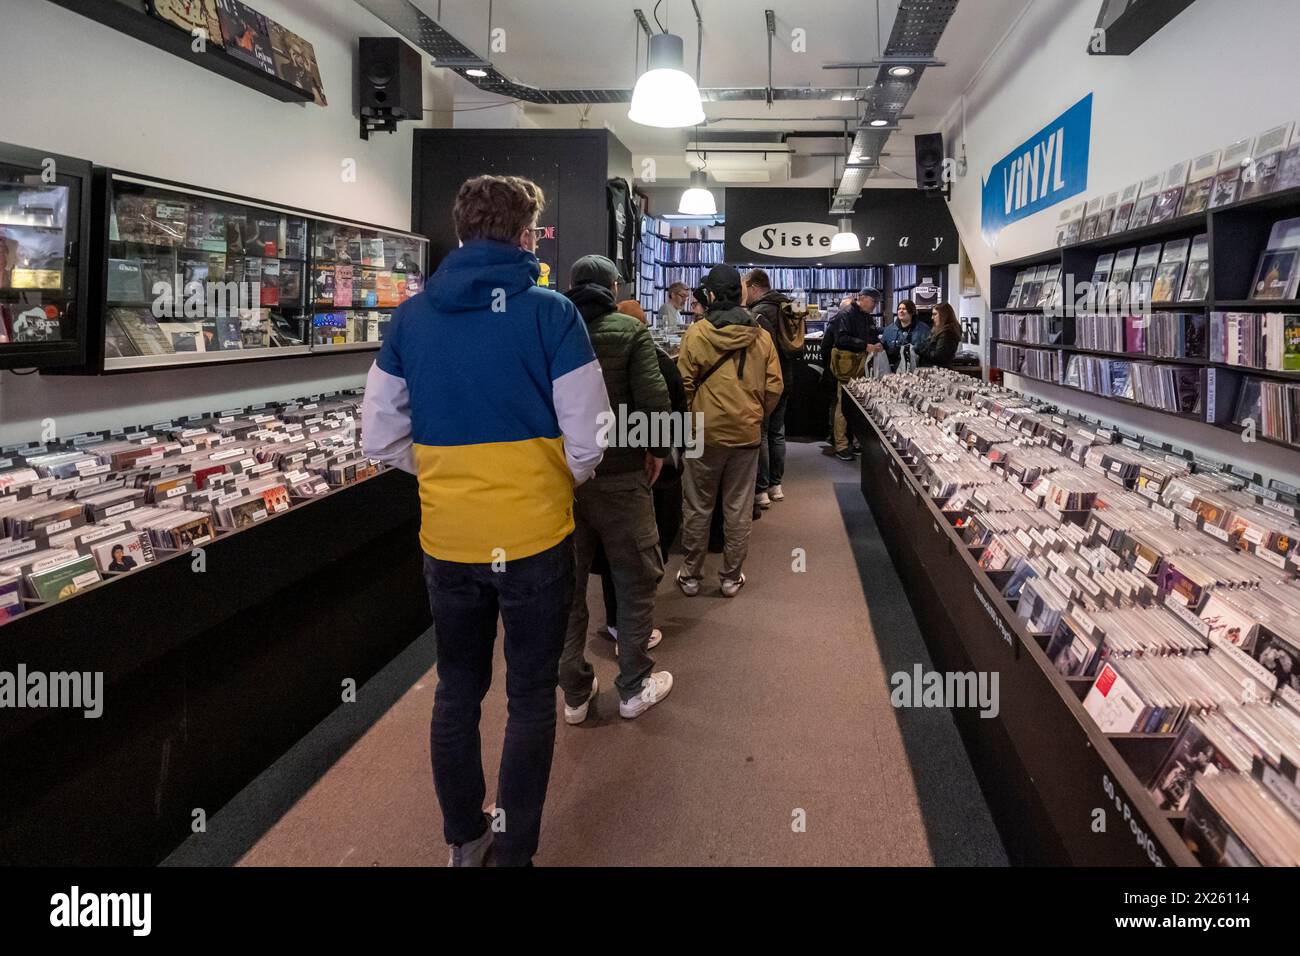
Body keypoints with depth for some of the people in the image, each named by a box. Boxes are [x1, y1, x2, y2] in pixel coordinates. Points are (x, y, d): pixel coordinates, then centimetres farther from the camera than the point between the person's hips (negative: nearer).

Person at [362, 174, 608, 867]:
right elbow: (587, 443, -11)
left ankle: (463, 842, 34)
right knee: (530, 698, 11)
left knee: (457, 690, 19)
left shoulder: (413, 315, 2)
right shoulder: (549, 312, -9)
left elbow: (380, 437, 4)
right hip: (535, 537, -4)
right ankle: (512, 854, 21)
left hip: (445, 540, 4)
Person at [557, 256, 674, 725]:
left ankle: (575, 692, 20)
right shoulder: (630, 330, -6)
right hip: (618, 472, -3)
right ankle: (634, 687, 19)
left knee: (566, 581, 12)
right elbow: (654, 398, -15)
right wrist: (656, 449, 1)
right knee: (635, 579, 10)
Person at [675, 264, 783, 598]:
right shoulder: (761, 336, -1)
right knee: (738, 509, 11)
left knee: (697, 507, 10)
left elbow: (684, 384, -8)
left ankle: (690, 575, 19)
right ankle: (731, 577, 19)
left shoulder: (696, 333, -10)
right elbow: (774, 387, 0)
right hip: (747, 433, 2)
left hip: (705, 432, -2)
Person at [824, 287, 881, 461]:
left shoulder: (869, 318, 19)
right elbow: (841, 339, -20)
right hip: (847, 367, -8)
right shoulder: (845, 315, -8)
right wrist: (865, 346, -22)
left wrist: (876, 345, 8)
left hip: (863, 367, 8)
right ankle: (840, 446, -1)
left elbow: (873, 337, 31)